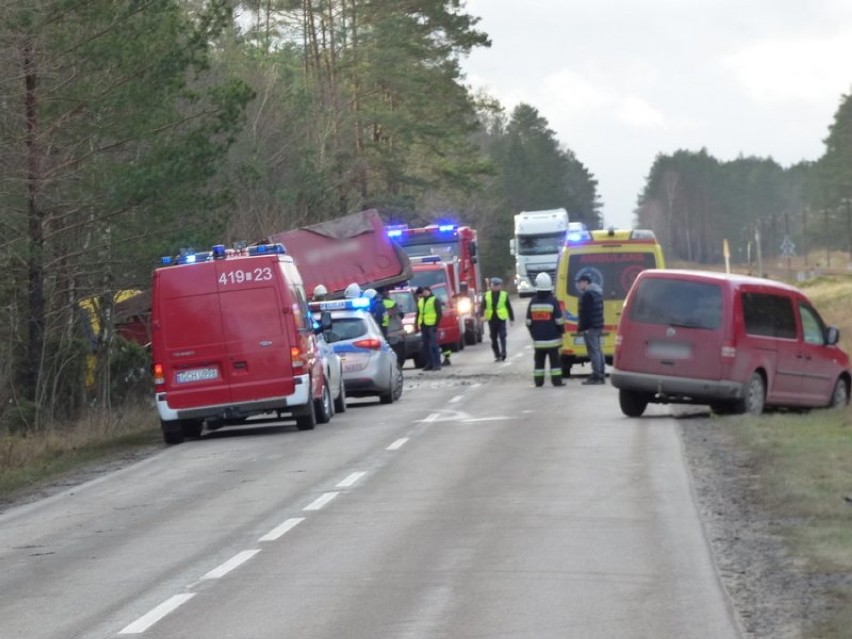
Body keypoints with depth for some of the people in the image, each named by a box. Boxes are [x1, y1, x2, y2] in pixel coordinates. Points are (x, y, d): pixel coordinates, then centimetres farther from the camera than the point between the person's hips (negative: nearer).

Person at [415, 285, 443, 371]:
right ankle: (429, 364, 12)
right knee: (426, 346, 7)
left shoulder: (435, 300, -3)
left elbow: (439, 313, -6)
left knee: (433, 345, -10)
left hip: (431, 326, -7)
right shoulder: (420, 301, 18)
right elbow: (419, 313, 22)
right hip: (424, 326, 7)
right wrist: (419, 324, 12)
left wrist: (436, 324, -11)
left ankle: (436, 364, -9)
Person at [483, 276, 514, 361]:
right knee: (494, 338, 7)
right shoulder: (487, 295, 6)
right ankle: (497, 356, 16)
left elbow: (509, 307, 6)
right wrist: (482, 315, -14)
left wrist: (511, 318, 6)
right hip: (491, 319, 3)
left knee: (502, 336, -13)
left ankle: (503, 353, -16)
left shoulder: (504, 295, 3)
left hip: (501, 319, -3)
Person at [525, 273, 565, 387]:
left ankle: (538, 381, 8)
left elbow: (528, 322, 6)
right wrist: (561, 331, 10)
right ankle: (556, 380, -1)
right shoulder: (552, 301, -9)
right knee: (554, 360, 1)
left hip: (538, 339, 3)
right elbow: (559, 321, -8)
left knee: (539, 361, 8)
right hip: (552, 338, -3)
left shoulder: (533, 302, 1)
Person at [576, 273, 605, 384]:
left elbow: (585, 313, -20)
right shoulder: (598, 292, 17)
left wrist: (582, 328, -19)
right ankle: (600, 376, 17)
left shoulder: (587, 295, -16)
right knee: (598, 351, 14)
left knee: (593, 351, -10)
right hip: (598, 326, 10)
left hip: (590, 328, -10)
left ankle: (596, 376, -12)